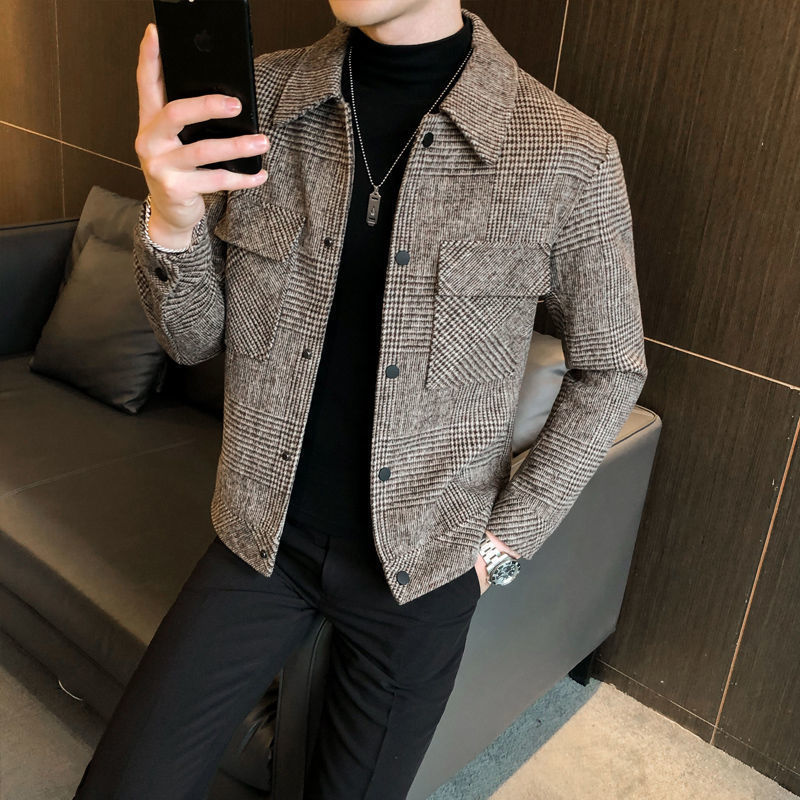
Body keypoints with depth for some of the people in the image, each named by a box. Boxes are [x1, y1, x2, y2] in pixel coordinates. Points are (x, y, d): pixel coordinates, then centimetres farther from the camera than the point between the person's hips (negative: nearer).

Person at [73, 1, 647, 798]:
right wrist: (170, 221, -23)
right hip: (263, 532, 2)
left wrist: (506, 539, -4)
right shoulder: (257, 98, -8)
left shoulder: (569, 158, -16)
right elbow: (196, 338, -2)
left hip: (419, 563, -1)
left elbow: (609, 370, -1)